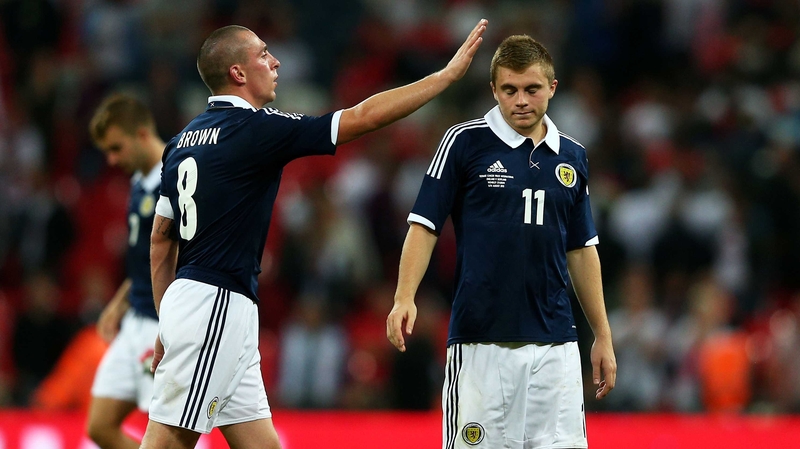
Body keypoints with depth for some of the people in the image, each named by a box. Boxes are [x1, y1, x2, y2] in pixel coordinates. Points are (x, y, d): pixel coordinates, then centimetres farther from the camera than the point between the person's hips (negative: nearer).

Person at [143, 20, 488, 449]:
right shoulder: (255, 129, -11)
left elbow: (161, 238, 17)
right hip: (216, 306, -9)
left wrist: (167, 323, 23)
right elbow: (365, 117, -11)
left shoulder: (183, 139, 13)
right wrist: (449, 73, -3)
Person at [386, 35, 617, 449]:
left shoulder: (572, 157, 11)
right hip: (480, 342, -4)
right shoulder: (464, 142, -1)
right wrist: (404, 299, -18)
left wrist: (603, 336, 16)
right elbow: (425, 226, -3)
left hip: (555, 345, 4)